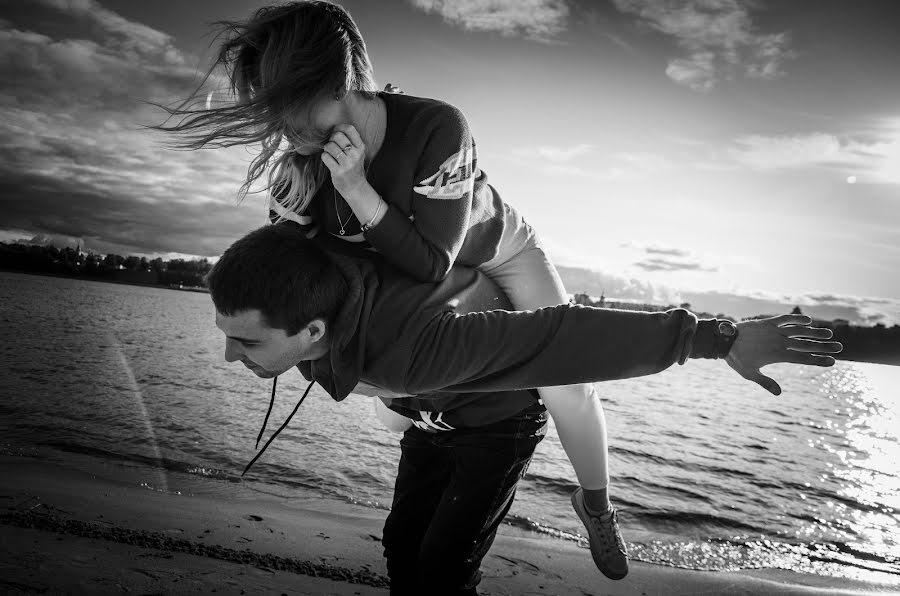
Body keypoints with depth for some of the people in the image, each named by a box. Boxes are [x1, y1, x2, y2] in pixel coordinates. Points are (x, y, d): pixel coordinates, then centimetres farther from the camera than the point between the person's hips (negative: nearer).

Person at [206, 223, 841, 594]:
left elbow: (568, 335, -46)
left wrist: (721, 340, -40)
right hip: (434, 413, 7)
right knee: (403, 541, 11)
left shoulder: (412, 349, -49)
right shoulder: (306, 280, -28)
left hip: (499, 419, -6)